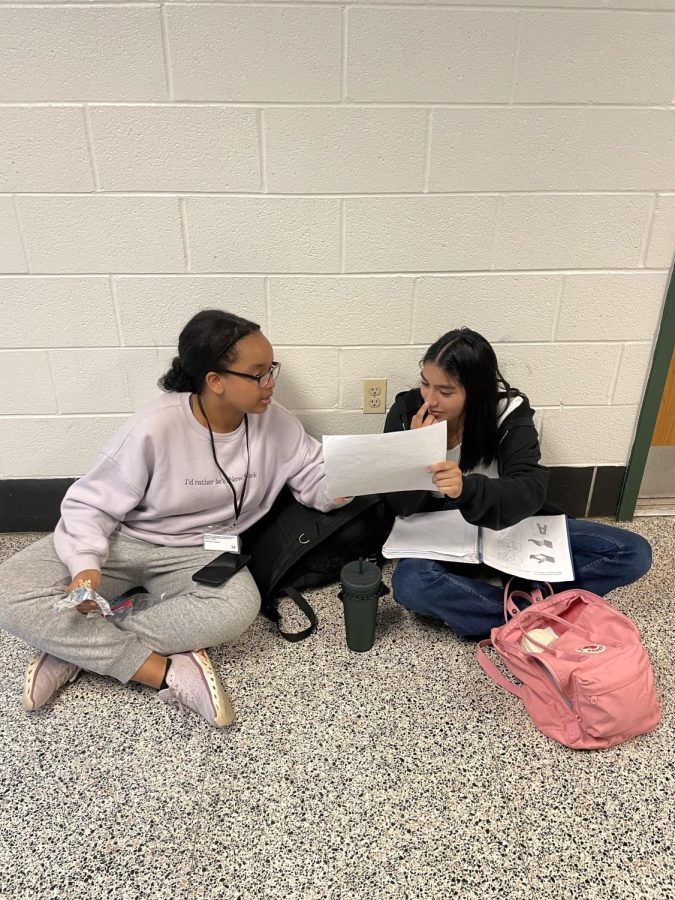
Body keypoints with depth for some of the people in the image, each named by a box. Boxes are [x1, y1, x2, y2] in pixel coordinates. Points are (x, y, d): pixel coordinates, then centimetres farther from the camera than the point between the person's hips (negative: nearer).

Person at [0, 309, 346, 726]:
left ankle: (75, 648, -16)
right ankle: (168, 673, -23)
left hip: (199, 552, 2)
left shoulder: (277, 423, -10)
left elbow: (316, 481, -2)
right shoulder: (156, 427, -21)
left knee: (238, 607, -33)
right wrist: (86, 566, -29)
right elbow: (92, 504, -13)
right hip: (122, 539, -1)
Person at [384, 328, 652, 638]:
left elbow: (530, 491, -29)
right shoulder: (406, 412, -15)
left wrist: (466, 489, -48)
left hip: (509, 529, 1)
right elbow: (403, 507, -14)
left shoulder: (509, 413, -16)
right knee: (408, 584, -36)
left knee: (633, 553, -11)